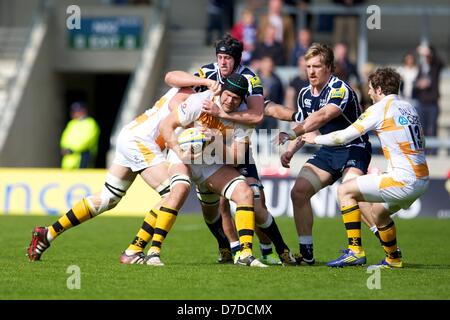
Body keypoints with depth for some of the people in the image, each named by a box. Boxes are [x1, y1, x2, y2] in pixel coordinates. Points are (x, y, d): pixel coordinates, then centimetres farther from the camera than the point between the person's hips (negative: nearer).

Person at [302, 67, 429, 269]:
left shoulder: (380, 109, -6)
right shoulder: (408, 107, 17)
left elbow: (344, 136, -5)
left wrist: (315, 139, 11)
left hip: (405, 179, -9)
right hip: (422, 179, 9)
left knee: (345, 191, -2)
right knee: (378, 211, 29)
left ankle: (355, 250, -7)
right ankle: (393, 259, 36)